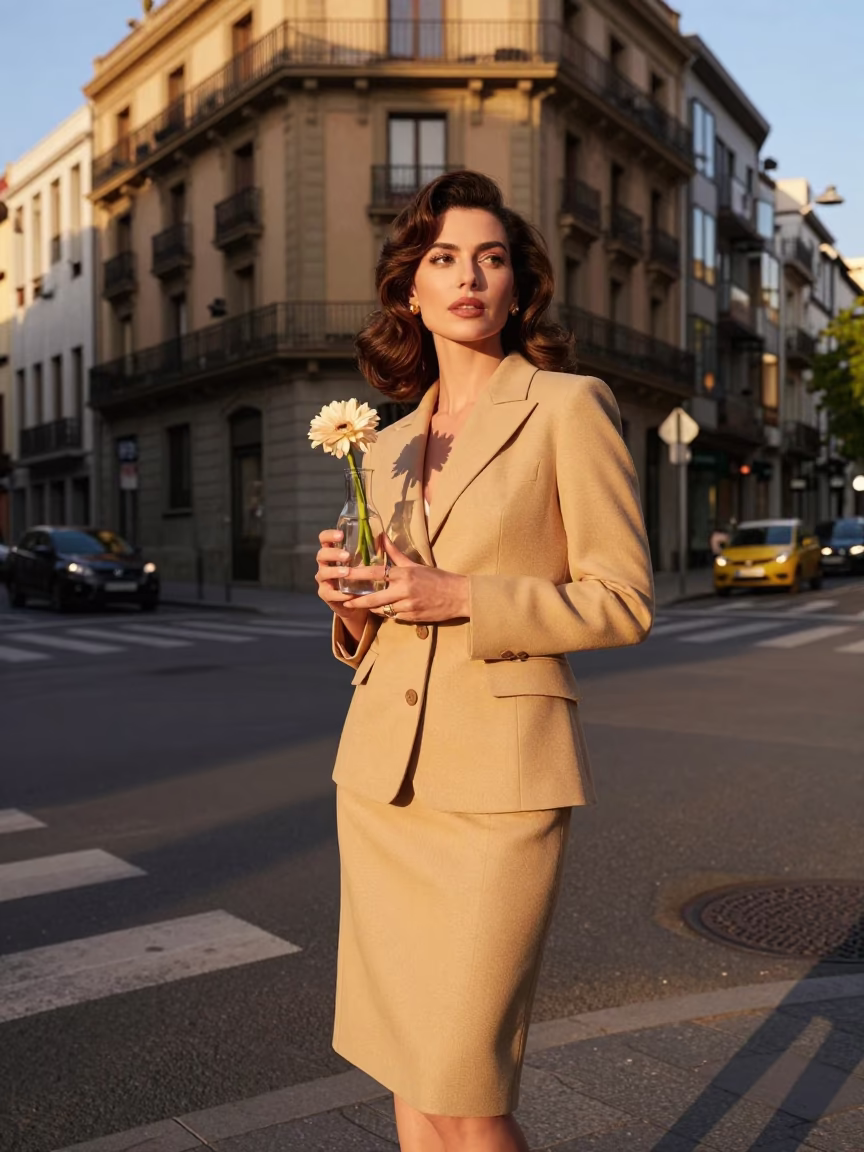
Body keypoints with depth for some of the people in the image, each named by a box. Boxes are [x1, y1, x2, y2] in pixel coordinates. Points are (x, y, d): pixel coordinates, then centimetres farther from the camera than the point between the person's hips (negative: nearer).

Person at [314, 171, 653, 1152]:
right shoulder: (389, 445, 13)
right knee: (409, 1069, 14)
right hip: (383, 772, 6)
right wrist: (352, 603, -4)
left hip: (503, 778, -6)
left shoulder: (568, 407, -4)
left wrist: (462, 596, -17)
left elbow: (624, 603, -7)